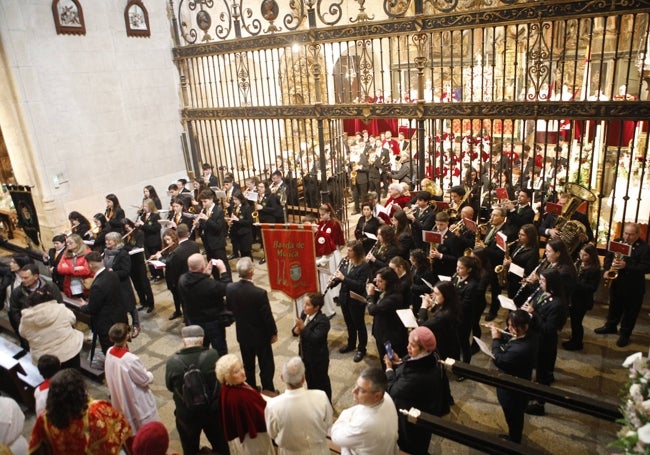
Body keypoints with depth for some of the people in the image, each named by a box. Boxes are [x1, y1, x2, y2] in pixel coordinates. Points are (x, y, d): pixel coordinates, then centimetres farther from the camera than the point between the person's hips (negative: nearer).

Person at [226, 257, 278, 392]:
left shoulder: (230, 288, -16)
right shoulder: (259, 293, -30)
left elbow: (229, 308, 1)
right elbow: (267, 316, -20)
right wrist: (274, 333, -3)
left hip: (242, 335, 5)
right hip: (260, 336, -5)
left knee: (248, 365, 24)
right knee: (266, 366, 16)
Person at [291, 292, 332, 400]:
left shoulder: (322, 321, -27)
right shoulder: (304, 314, -3)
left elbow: (315, 338, -34)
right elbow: (295, 330, 3)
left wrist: (302, 327, -35)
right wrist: (296, 330, -19)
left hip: (318, 358, -7)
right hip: (305, 355, 7)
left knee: (321, 381, 13)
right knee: (309, 379, 26)